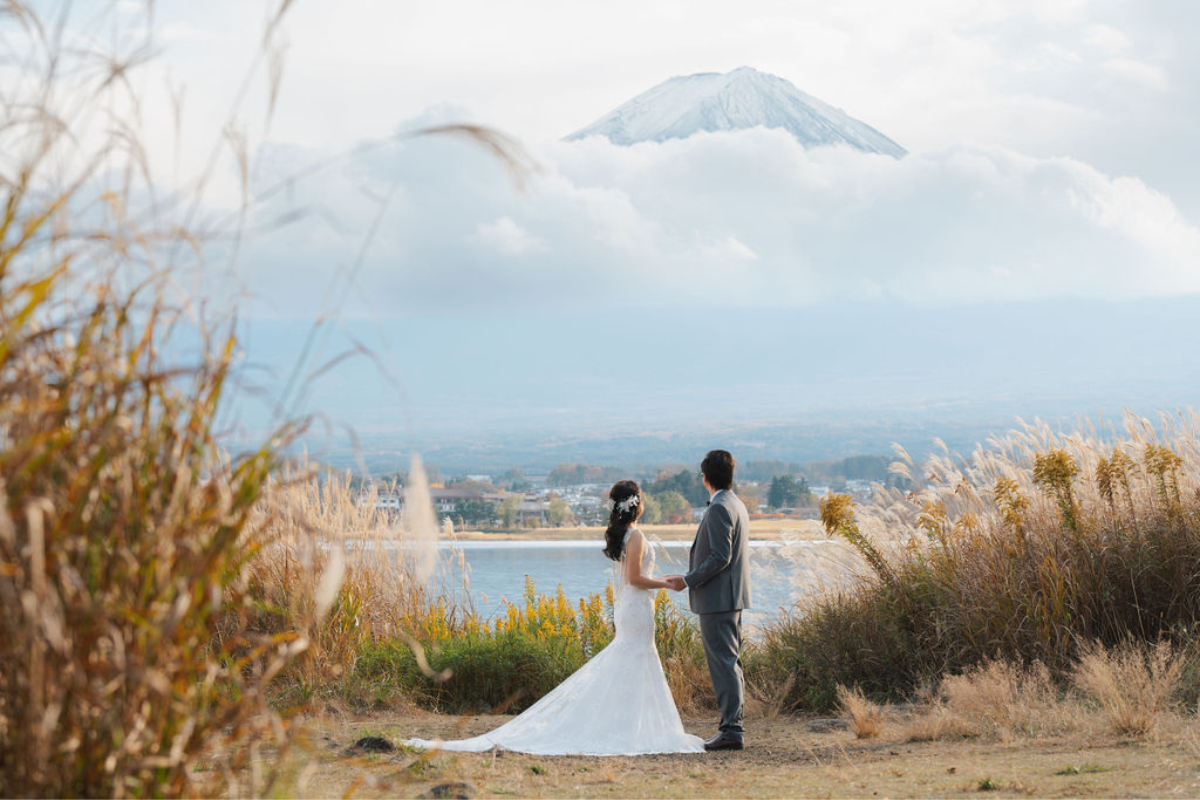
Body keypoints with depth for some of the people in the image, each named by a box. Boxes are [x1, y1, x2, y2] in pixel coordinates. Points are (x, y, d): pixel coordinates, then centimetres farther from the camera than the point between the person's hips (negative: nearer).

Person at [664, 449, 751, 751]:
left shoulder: (719, 508, -16)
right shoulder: (737, 505, 16)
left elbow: (720, 557, -21)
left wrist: (689, 580, -14)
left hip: (718, 600, -10)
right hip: (732, 596, 10)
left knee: (723, 664, -9)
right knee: (730, 663, 13)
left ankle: (731, 731, -10)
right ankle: (733, 727, 16)